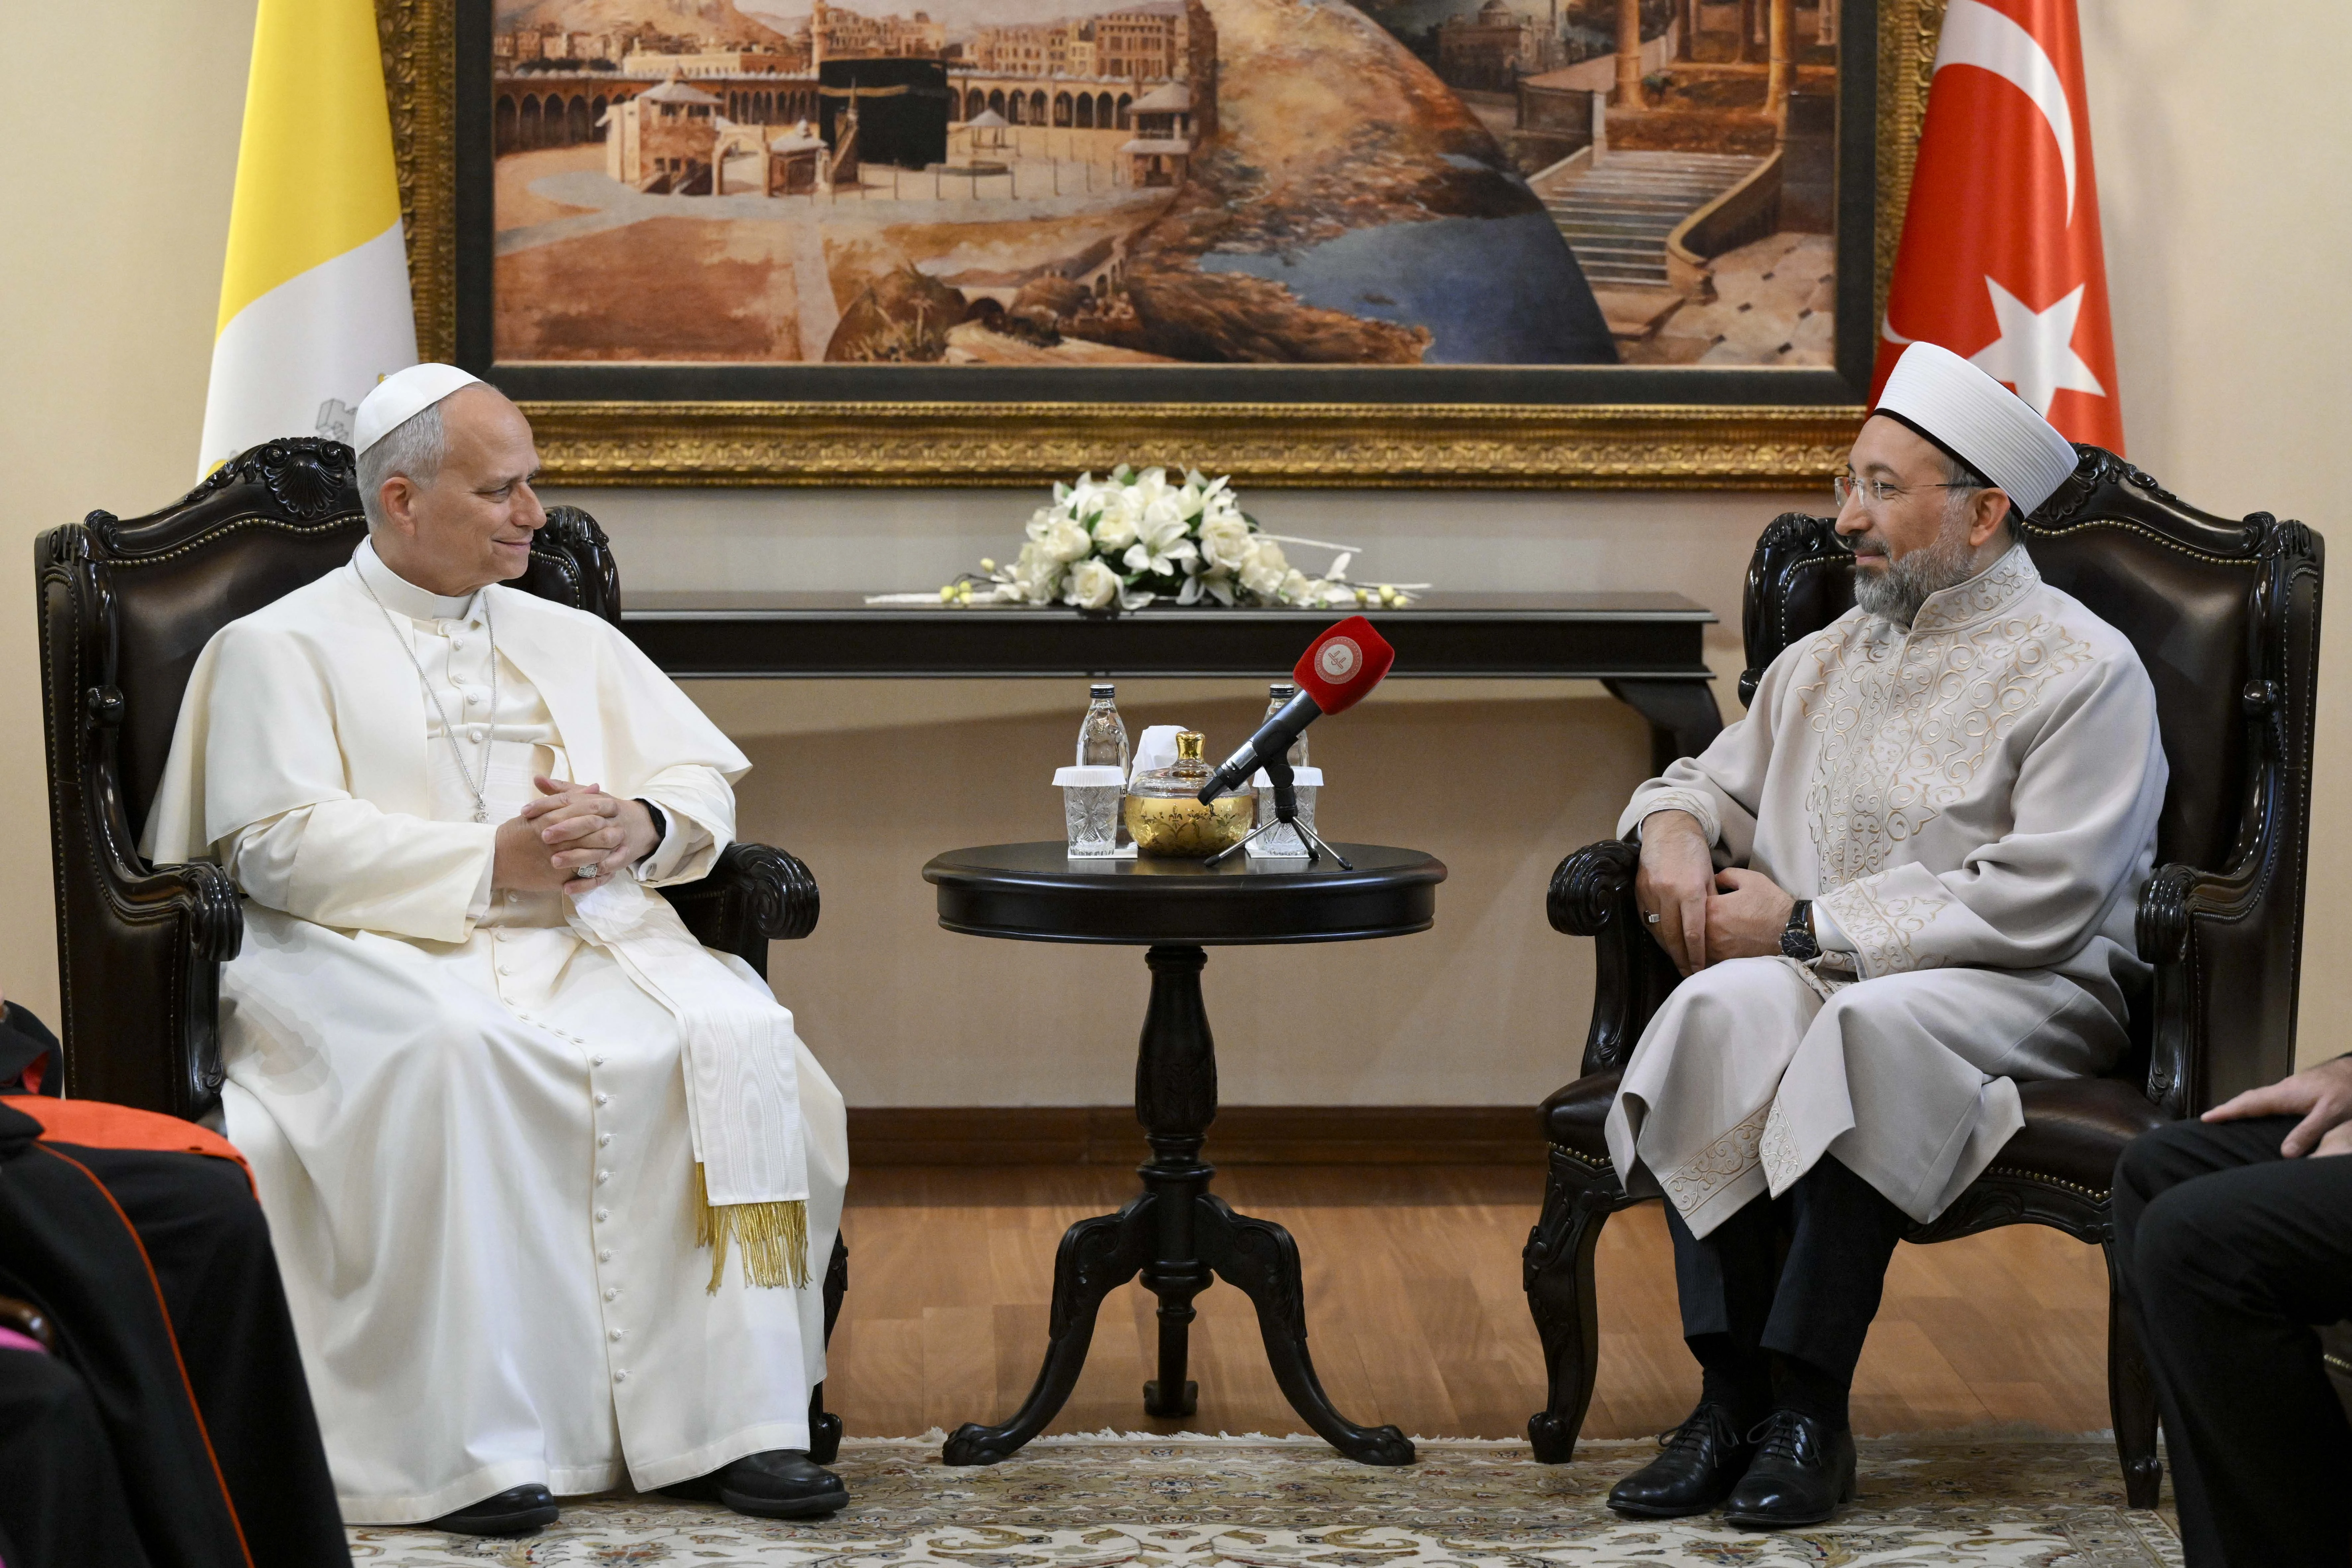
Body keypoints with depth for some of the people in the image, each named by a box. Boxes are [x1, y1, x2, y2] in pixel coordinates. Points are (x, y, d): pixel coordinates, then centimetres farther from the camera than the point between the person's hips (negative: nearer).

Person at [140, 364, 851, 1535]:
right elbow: (285, 842, -6)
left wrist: (640, 826, -7)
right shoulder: (282, 647, 8)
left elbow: (708, 780, 18)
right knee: (455, 1051, -38)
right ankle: (474, 1444, -36)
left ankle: (725, 1423, -25)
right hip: (373, 949, -4)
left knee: (735, 1034, -26)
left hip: (590, 937, 4)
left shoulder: (571, 641, 24)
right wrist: (492, 863, -14)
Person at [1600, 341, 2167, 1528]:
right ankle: (1730, 1391, -32)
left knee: (1873, 1020, -38)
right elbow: (1713, 779, 32)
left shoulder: (2081, 670, -3)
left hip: (2021, 995, -5)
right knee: (1724, 1007, -30)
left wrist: (1808, 924, -13)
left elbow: (2035, 906, -13)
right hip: (1817, 975, 5)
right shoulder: (1823, 663, 20)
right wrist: (1674, 825, 4)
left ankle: (1807, 1404, -34)